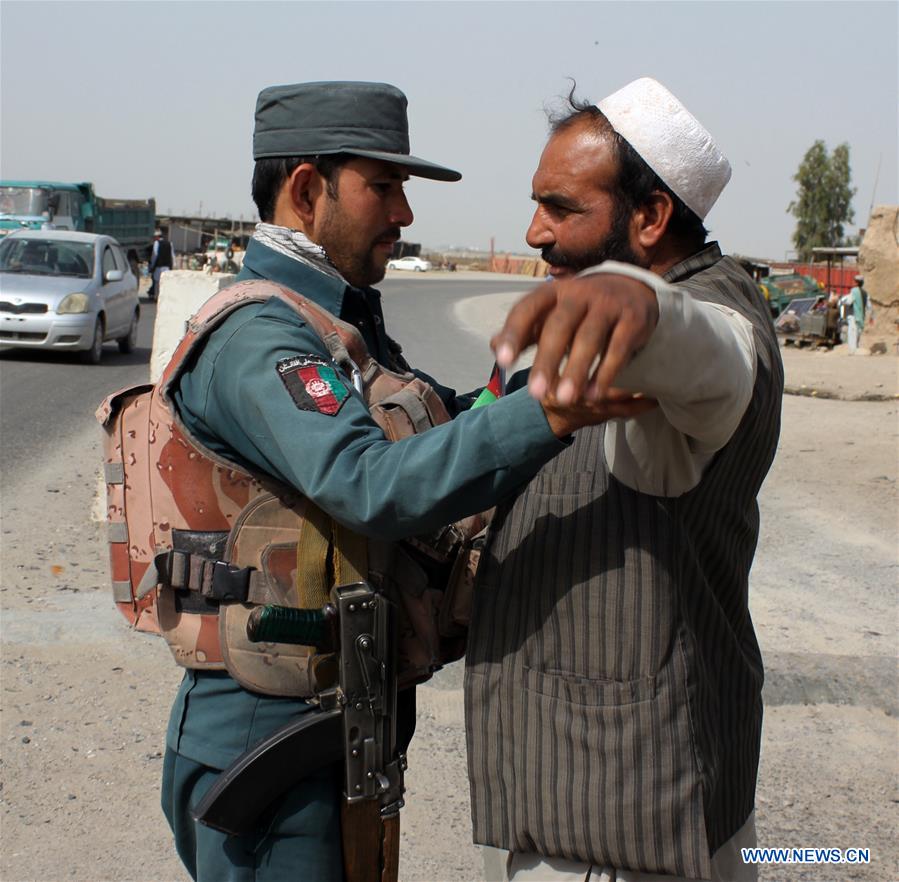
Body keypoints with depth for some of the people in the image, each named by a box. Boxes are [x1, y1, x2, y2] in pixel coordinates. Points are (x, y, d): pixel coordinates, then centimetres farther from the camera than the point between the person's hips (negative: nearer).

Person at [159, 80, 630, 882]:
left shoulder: (345, 321, 10)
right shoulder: (255, 340, -22)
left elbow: (448, 417, 16)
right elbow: (374, 487, -38)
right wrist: (552, 412, -47)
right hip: (271, 736, -9)